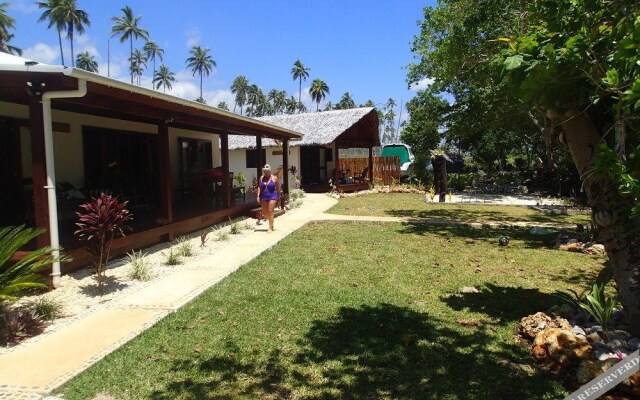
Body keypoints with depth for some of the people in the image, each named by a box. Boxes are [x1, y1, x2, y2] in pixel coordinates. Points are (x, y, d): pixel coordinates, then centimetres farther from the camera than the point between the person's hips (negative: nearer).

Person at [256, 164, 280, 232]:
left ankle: (270, 228, 0)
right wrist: (258, 196, 0)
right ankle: (271, 221, 35)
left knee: (270, 212, -7)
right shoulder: (261, 178, 5)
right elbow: (259, 187, 7)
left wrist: (277, 197, 1)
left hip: (272, 197, -4)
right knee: (264, 212, 7)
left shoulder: (275, 178, -4)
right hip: (264, 197, 4)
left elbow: (278, 188, 1)